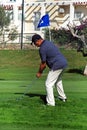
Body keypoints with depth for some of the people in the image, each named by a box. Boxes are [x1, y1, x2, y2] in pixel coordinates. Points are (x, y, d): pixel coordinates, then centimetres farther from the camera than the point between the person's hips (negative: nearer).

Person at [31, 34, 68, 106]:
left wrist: (39, 72, 6)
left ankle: (51, 103, -5)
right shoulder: (49, 43, 14)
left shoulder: (42, 48, -15)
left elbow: (43, 63, -8)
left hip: (57, 66, -10)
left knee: (49, 84, -3)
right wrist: (42, 69, 22)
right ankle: (63, 97, 43)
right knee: (58, 81, 30)